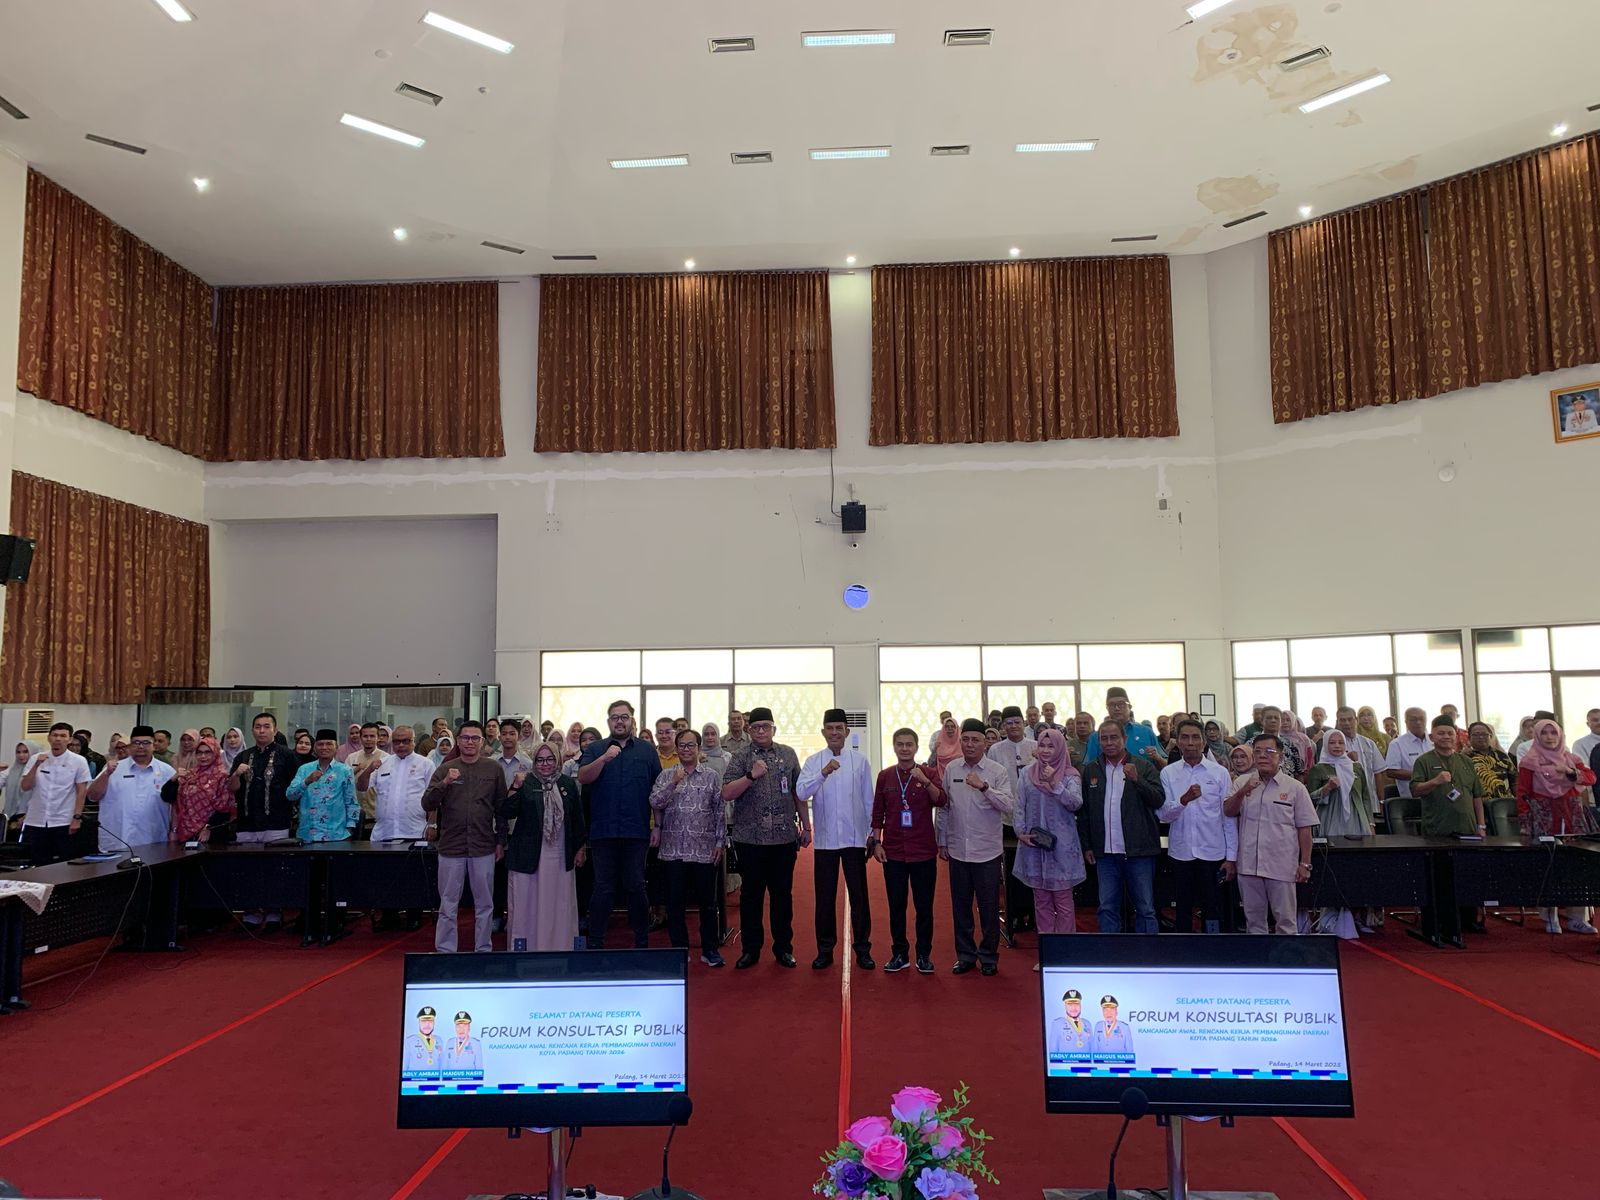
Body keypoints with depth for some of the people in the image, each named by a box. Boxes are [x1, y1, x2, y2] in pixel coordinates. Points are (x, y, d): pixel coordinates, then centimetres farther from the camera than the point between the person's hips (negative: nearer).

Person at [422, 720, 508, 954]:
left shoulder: (493, 769, 3)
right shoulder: (445, 769, 3)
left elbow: (501, 807, 8)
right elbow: (427, 805, -3)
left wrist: (500, 840, 7)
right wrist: (444, 783, -18)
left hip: (483, 847, 0)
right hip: (451, 847, 0)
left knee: (485, 905, 9)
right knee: (448, 906, 6)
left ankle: (483, 950, 19)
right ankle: (444, 951, 16)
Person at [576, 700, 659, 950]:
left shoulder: (647, 750, 8)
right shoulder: (596, 750, 9)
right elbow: (583, 778, -7)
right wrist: (604, 759, -22)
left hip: (637, 832, 0)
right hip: (603, 831, 0)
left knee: (636, 887, 5)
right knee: (603, 888, 5)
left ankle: (642, 941, 17)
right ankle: (595, 942, 14)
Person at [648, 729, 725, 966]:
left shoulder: (713, 775, 5)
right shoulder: (665, 776, 7)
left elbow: (720, 811, 4)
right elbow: (654, 803, -6)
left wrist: (720, 842, 0)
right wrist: (673, 783, -18)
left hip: (705, 849, -1)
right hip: (674, 849, 1)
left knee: (708, 902, 6)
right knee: (675, 904, 6)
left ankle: (710, 949, 18)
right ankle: (679, 949, 19)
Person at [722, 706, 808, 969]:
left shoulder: (788, 755, 8)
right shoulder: (740, 758, 1)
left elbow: (798, 792, 11)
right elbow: (727, 793, -9)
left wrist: (805, 826, 10)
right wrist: (751, 776, -20)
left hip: (784, 837, 2)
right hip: (750, 839, -2)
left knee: (783, 893, 9)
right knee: (751, 894, 6)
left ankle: (783, 947, 21)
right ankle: (751, 949, 17)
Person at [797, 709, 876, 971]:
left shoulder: (860, 760, 2)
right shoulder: (813, 762, 1)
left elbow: (868, 799, 6)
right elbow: (801, 793, -14)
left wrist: (872, 833, 5)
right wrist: (823, 773, -27)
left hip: (855, 838, 0)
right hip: (825, 839, 0)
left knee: (859, 895, 6)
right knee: (825, 897, 7)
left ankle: (862, 949, 17)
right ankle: (825, 949, 18)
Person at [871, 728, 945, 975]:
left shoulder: (929, 774, -1)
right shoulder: (885, 776, 3)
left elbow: (940, 800, -17)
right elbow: (877, 812, 7)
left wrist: (926, 782, -32)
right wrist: (876, 842, 1)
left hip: (923, 852, -1)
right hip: (893, 852, 1)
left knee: (924, 906, 6)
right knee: (896, 905, 8)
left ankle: (924, 955, 17)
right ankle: (899, 954, 19)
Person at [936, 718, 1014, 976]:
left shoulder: (998, 771, -5)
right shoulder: (951, 769, 4)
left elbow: (1010, 805, -16)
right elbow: (942, 808, 9)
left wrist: (984, 787, -27)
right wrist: (941, 842, 9)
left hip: (987, 851, -3)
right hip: (957, 850, 3)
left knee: (989, 907, 6)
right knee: (960, 906, 11)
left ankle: (988, 957, 21)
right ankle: (965, 955, 24)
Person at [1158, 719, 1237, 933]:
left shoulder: (1220, 773, 0)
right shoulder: (1168, 773, 1)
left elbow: (1229, 817, 2)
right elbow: (1162, 815, -5)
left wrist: (1231, 857, -1)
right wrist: (1184, 799, -23)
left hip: (1212, 852, -1)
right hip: (1180, 852, 1)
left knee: (1212, 911, 5)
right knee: (1182, 911, 10)